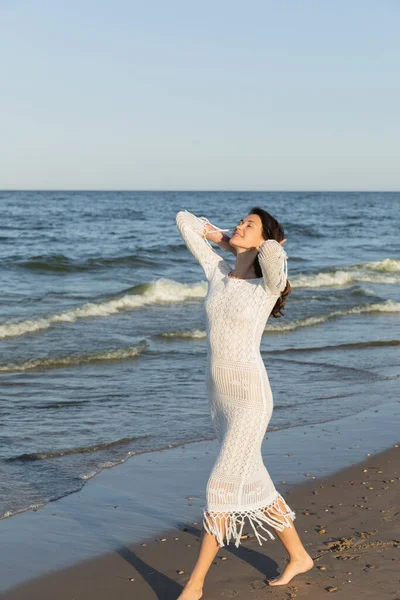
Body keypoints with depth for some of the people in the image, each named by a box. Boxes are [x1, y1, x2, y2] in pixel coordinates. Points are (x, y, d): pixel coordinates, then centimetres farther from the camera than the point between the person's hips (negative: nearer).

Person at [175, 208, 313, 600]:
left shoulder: (269, 285, -11)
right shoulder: (217, 271, 5)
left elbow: (274, 252, -35)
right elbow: (184, 220, 11)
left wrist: (265, 246, -13)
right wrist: (223, 238, 10)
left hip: (251, 399, -7)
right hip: (219, 396, 7)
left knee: (221, 488, -5)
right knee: (252, 483, 16)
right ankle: (298, 556, 35)